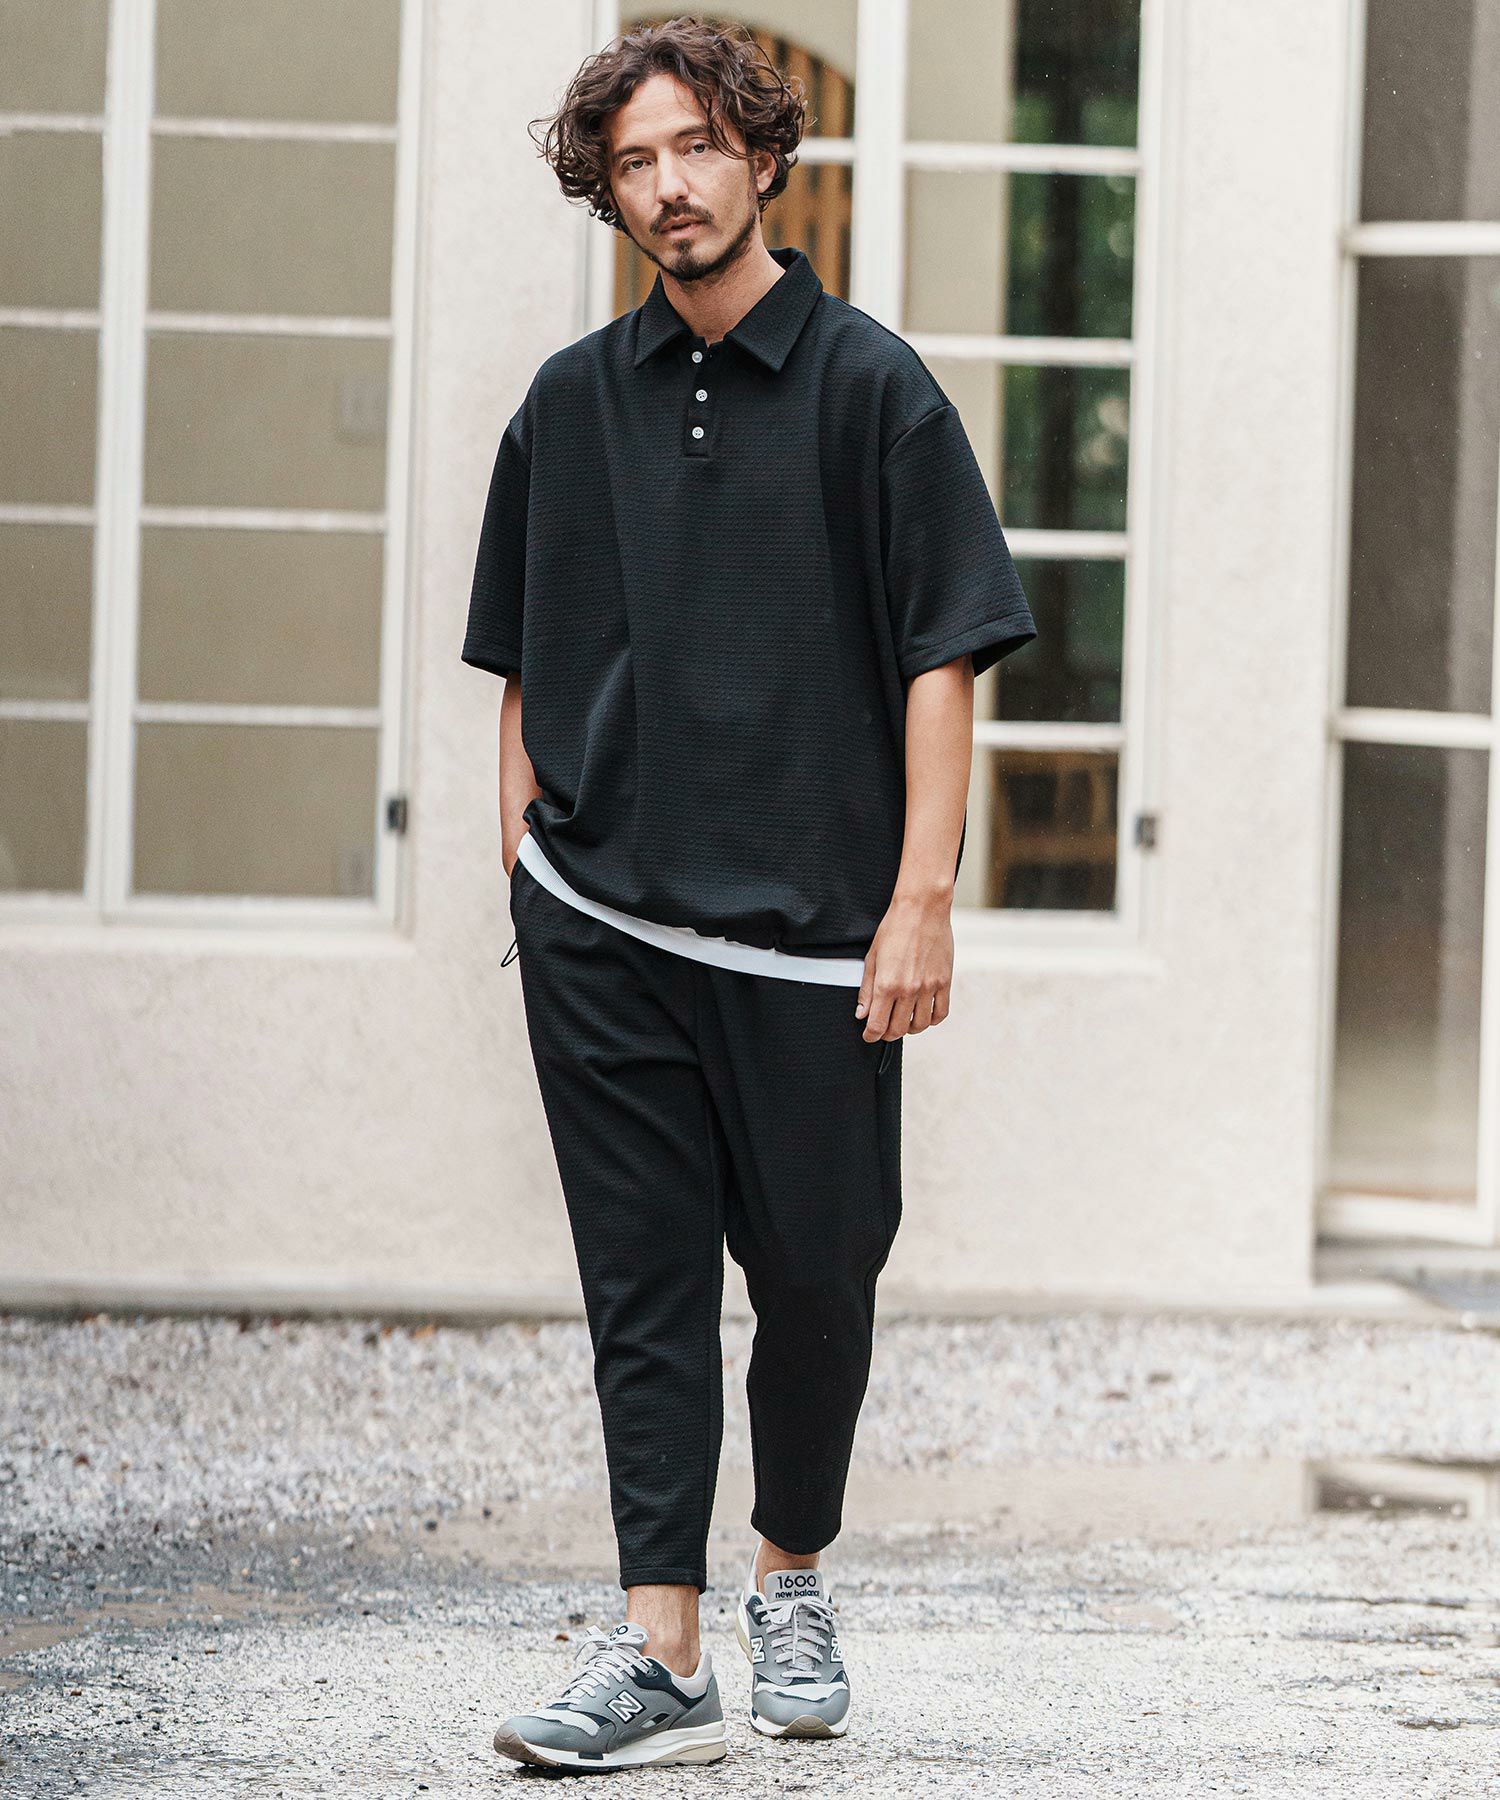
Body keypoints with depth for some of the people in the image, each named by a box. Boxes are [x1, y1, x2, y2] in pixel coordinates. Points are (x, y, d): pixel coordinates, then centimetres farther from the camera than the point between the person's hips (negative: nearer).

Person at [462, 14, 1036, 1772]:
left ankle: (789, 1571, 28)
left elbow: (943, 654, -4)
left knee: (817, 1268, 4)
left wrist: (922, 898, -10)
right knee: (643, 1282, 0)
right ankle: (658, 1648, 0)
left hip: (807, 922, -2)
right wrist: (526, 872, 10)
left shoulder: (869, 386, -1)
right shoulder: (572, 403, 9)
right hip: (597, 919, 2)